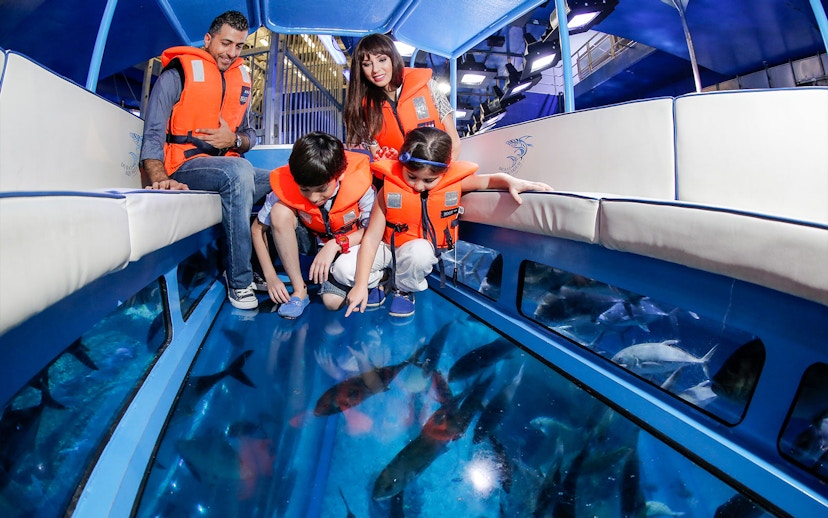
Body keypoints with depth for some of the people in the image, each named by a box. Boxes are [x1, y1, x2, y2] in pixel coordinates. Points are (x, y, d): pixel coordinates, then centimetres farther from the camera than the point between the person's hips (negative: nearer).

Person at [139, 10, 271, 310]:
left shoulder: (241, 78, 16)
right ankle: (239, 280, -29)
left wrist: (235, 139, -7)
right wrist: (159, 179, -28)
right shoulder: (178, 73, -1)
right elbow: (153, 134, -10)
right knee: (239, 170, -35)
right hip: (184, 167, -6)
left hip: (229, 169, 7)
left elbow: (249, 134, 19)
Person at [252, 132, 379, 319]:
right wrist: (271, 277, -18)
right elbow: (257, 229, -11)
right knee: (279, 211, -28)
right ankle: (299, 290, -17)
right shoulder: (286, 187, -24)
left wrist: (336, 244, -30)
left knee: (333, 302, -29)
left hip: (351, 241, -3)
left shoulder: (359, 184, -29)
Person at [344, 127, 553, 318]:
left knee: (419, 251, -37)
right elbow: (372, 237, -18)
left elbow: (489, 180, 3)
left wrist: (512, 182, -22)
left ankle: (403, 289, -4)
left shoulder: (454, 181, -14)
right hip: (390, 247, 0)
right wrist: (361, 285, -21)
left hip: (423, 250, 0)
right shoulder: (390, 189, -19)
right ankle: (377, 280, 12)